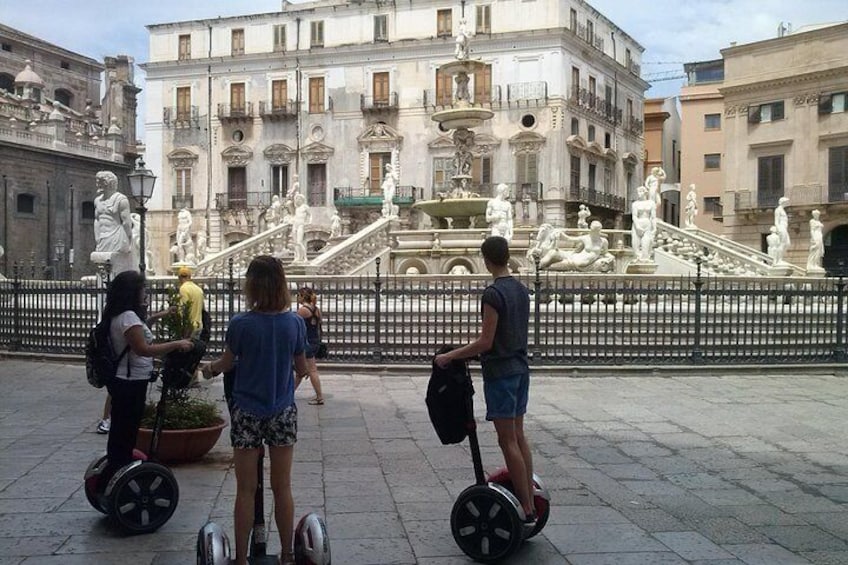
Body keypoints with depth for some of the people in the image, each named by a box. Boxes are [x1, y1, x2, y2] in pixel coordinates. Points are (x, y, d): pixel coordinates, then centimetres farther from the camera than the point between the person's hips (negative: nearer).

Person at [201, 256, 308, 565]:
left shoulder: (240, 324, -13)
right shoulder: (295, 322, -6)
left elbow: (226, 363, 3)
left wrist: (209, 368, 25)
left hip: (247, 414, -2)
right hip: (283, 412, 2)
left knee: (246, 490, 7)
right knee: (282, 488, 11)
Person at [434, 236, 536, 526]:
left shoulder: (493, 293, -17)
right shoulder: (522, 290, 10)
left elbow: (486, 343, -18)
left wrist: (449, 356, -10)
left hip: (500, 372, -9)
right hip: (520, 368, 9)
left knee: (508, 441, -4)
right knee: (519, 436, 13)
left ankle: (526, 509, -1)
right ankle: (530, 503, 17)